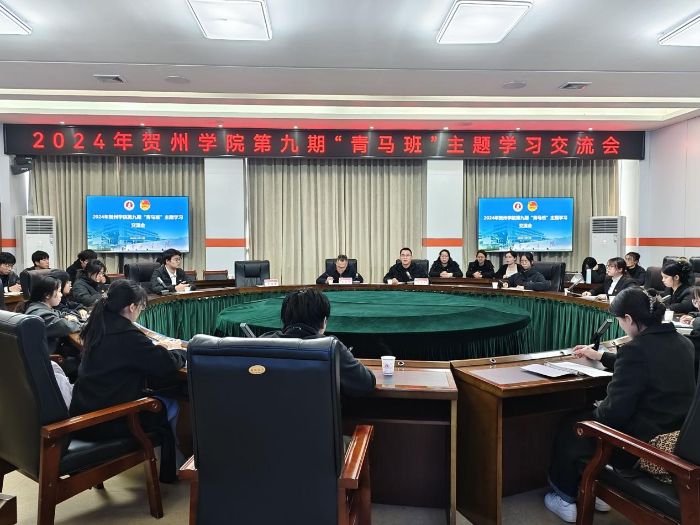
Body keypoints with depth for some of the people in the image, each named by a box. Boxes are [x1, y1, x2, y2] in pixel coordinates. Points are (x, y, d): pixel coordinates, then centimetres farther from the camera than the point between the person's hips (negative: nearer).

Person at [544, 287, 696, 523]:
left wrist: (599, 408, 1)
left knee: (568, 429, 14)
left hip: (644, 445, -8)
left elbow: (614, 412, -22)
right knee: (590, 417, 28)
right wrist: (600, 356, 31)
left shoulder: (635, 348, -24)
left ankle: (566, 500, 29)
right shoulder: (683, 343, 2)